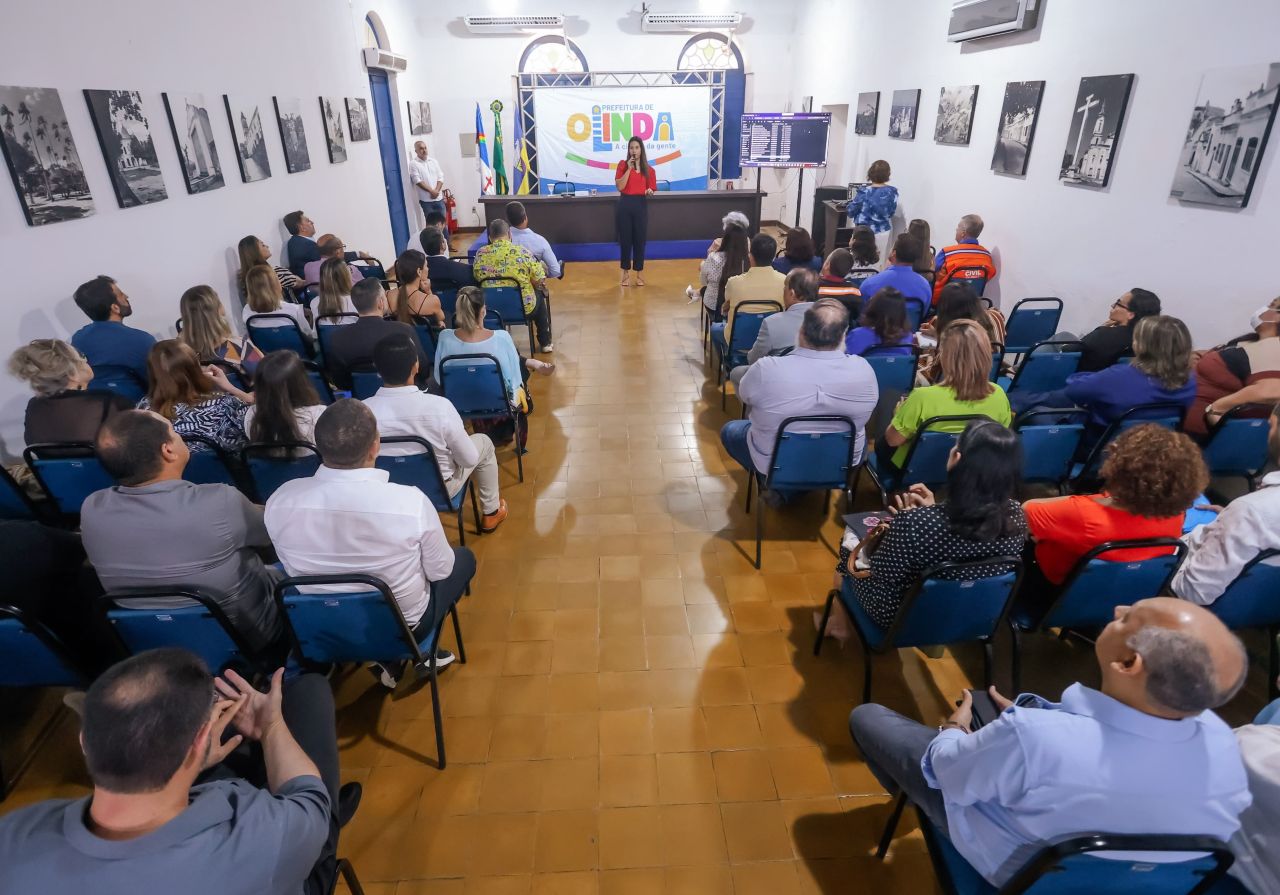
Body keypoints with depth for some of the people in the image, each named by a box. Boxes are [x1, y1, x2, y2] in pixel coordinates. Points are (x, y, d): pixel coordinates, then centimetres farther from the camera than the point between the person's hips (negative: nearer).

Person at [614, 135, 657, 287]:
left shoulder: (648, 169, 6)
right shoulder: (623, 164, 1)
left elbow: (651, 190, 10)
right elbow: (620, 187, -9)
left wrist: (649, 192, -13)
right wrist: (629, 168, -12)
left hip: (641, 205, 1)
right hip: (625, 204, -1)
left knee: (640, 239, 4)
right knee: (625, 239, 3)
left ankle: (639, 273, 15)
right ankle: (626, 273, 15)